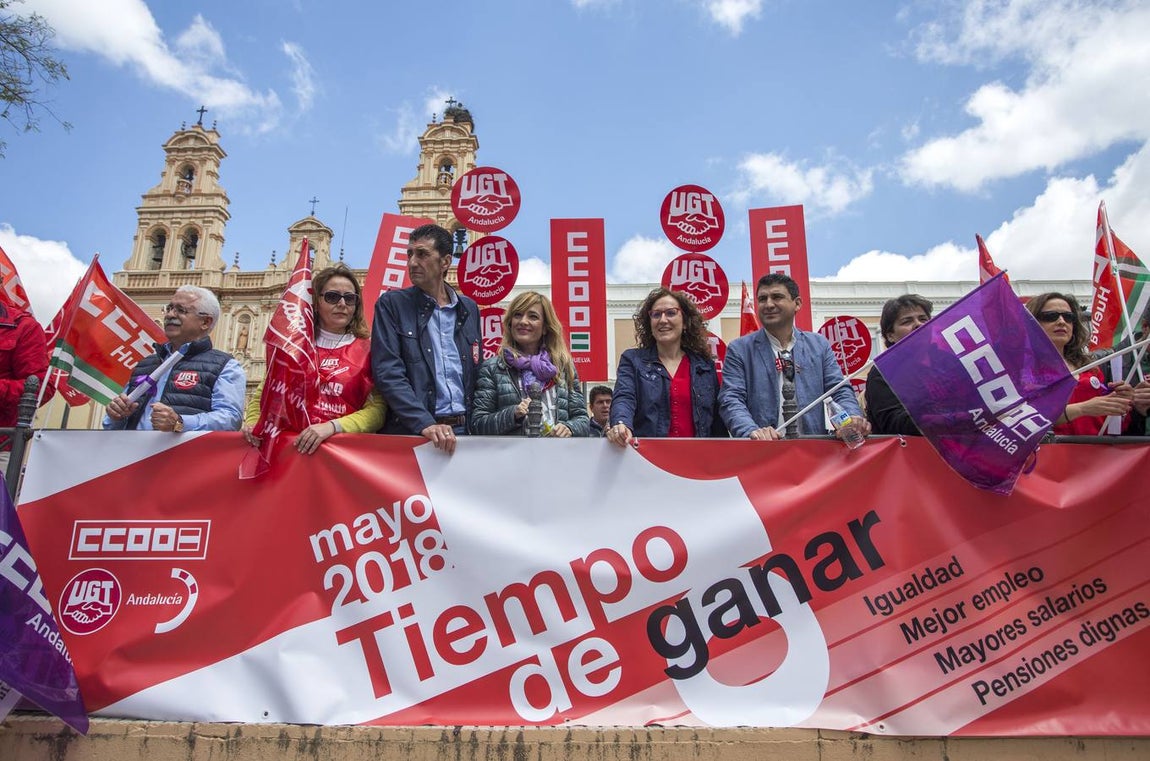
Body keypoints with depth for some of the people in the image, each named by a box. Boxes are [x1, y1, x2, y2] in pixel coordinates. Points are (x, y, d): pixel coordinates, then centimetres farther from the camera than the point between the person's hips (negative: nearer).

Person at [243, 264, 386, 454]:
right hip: (290, 444, 2)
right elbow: (264, 393, 23)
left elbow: (377, 409, -1)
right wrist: (252, 423, 4)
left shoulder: (367, 350, 8)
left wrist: (332, 427, -15)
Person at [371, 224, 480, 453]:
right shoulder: (391, 304, 1)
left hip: (462, 431, 3)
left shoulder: (469, 309, 11)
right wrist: (426, 425, -21)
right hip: (410, 432, -3)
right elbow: (388, 373, -10)